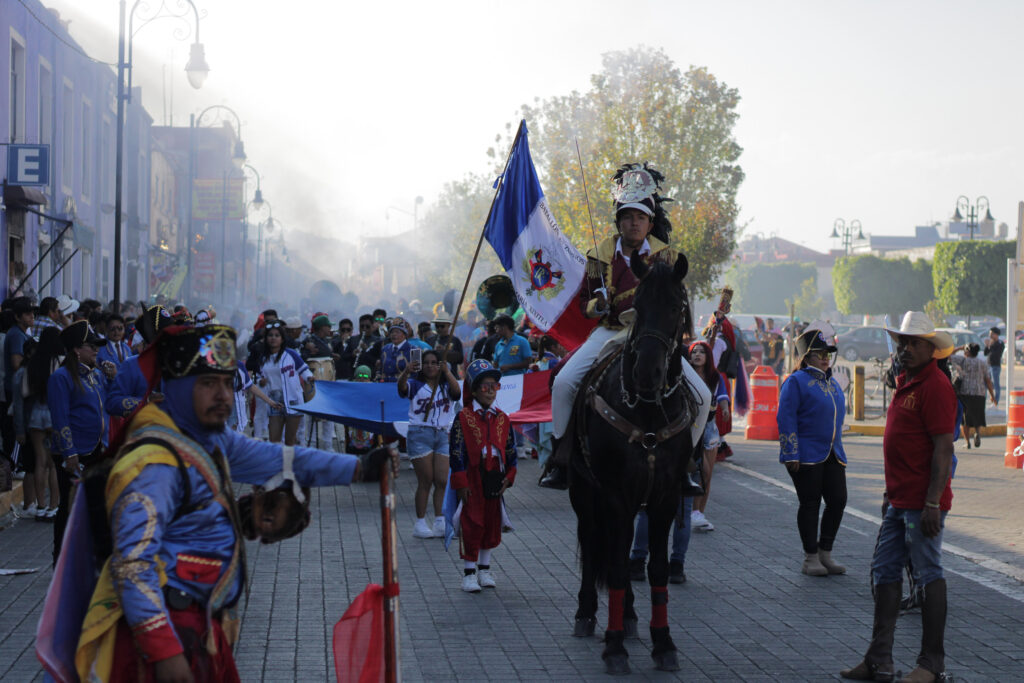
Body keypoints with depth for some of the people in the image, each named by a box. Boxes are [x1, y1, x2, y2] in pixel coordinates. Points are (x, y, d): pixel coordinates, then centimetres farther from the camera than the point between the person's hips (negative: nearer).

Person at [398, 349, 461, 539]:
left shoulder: (446, 386, 11)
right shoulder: (415, 385, 6)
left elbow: (456, 390, -12)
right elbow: (402, 386, -16)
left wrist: (447, 372, -31)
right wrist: (406, 372, -39)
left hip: (443, 435, 3)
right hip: (420, 433, -3)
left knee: (443, 481, -3)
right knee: (425, 481, -3)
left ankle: (440, 523, 1)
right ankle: (420, 524, 3)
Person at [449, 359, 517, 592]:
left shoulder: (502, 419, 8)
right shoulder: (463, 418, -5)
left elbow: (510, 449, 13)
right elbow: (456, 451, -7)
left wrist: (508, 476, 2)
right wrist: (461, 483, -12)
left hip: (495, 478, 4)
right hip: (472, 478, -4)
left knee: (492, 522, 9)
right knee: (471, 524, -3)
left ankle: (484, 569, 21)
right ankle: (469, 573, 5)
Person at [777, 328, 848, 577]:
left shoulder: (832, 383, 17)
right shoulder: (796, 381, -6)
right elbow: (786, 419, -12)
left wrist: (839, 450, 21)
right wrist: (791, 454, -18)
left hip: (833, 454, 7)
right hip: (807, 455, -7)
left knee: (838, 501, 2)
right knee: (810, 504, -1)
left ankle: (825, 553, 15)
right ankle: (810, 558, 9)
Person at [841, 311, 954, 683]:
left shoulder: (935, 385, -15)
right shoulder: (905, 382, 15)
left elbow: (943, 448, -19)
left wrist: (933, 503, -23)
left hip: (922, 503, -10)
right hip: (900, 500, 10)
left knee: (928, 575, -1)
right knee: (884, 572, 12)